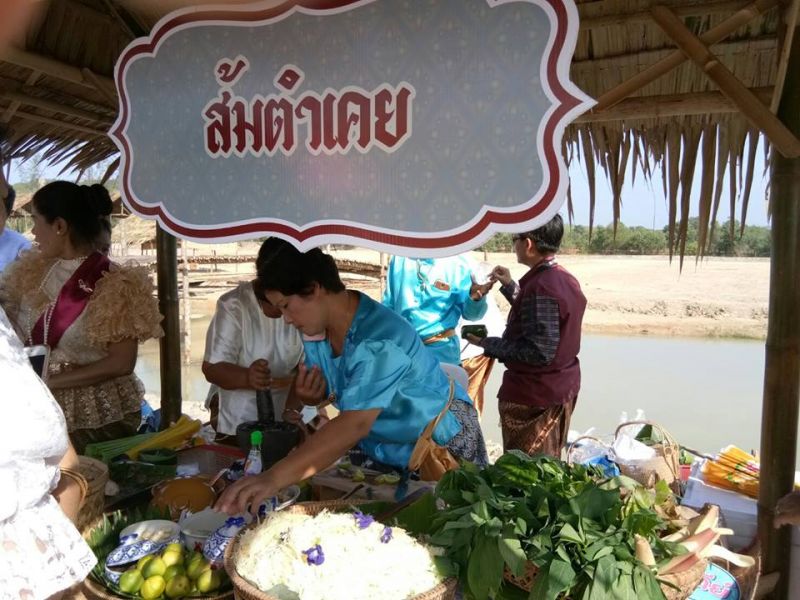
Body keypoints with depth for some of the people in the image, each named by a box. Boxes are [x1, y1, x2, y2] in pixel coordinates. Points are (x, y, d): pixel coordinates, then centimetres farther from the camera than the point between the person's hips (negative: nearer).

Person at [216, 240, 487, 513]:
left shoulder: (381, 340, -35)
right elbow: (325, 392, 3)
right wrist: (308, 395, -23)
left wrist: (274, 478, -54)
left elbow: (354, 425, -47)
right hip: (382, 449, 6)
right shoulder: (316, 329, -9)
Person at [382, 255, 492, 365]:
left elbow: (468, 313, -5)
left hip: (441, 349, -3)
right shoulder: (399, 258, -1)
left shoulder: (457, 264, -9)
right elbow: (388, 304, 9)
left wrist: (475, 298, -26)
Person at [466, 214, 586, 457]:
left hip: (534, 396, -10)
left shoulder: (541, 287, -24)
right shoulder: (565, 279, 6)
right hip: (562, 388, 10)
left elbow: (539, 351, -26)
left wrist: (488, 344, -18)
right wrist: (510, 286, 16)